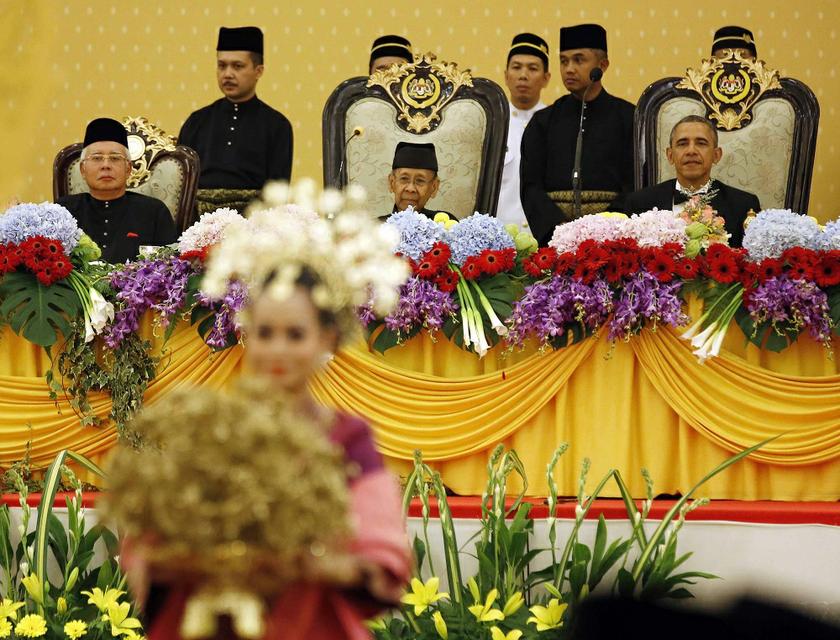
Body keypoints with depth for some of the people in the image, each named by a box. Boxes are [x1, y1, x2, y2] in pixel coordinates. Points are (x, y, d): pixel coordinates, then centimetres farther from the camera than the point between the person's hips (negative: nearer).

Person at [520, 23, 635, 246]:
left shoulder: (628, 117, 9)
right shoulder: (543, 122, 15)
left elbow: (635, 185, 2)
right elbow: (530, 186, 7)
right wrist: (559, 227, -10)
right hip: (551, 233, 1)